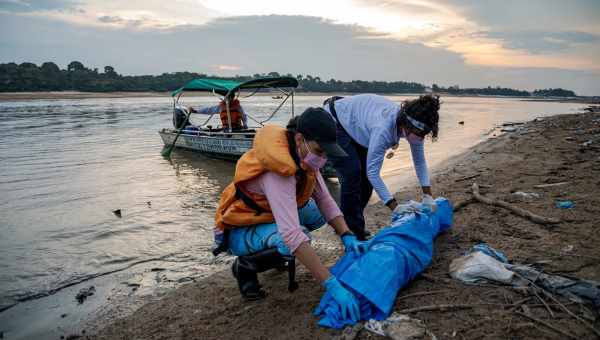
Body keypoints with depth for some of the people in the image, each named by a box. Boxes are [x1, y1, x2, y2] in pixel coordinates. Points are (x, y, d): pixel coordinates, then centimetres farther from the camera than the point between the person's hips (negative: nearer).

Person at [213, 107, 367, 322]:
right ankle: (245, 266, -4)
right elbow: (292, 235, -43)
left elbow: (325, 201, -5)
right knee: (288, 244, -34)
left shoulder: (303, 155, -10)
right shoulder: (279, 170, -36)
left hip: (267, 217, 8)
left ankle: (275, 250, 14)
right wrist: (332, 284, -43)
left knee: (318, 213, -6)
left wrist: (347, 236, -19)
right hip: (239, 232, -8)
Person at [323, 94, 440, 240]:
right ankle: (351, 231, -6)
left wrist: (427, 195, -12)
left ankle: (357, 227, 16)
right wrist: (395, 207, -34)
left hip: (355, 127, 8)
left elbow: (420, 161, -6)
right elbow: (373, 172, -35)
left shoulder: (413, 127, -19)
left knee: (366, 177, 2)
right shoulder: (383, 127, -41)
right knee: (352, 174, -17)